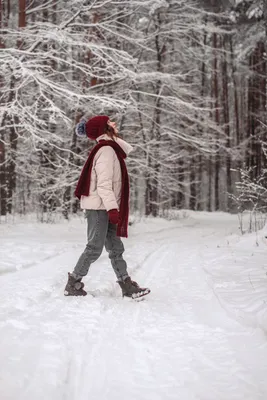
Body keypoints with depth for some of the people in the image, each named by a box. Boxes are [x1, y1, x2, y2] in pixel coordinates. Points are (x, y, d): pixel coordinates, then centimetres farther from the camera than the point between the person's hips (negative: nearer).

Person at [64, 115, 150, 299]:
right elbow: (103, 184, -22)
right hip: (99, 206, -10)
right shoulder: (106, 150, -16)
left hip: (104, 207, 10)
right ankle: (73, 284, 3)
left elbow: (127, 149, 26)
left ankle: (127, 286, 9)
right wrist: (112, 207, -27)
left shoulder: (110, 147, 12)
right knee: (95, 248, -6)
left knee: (115, 247, 7)